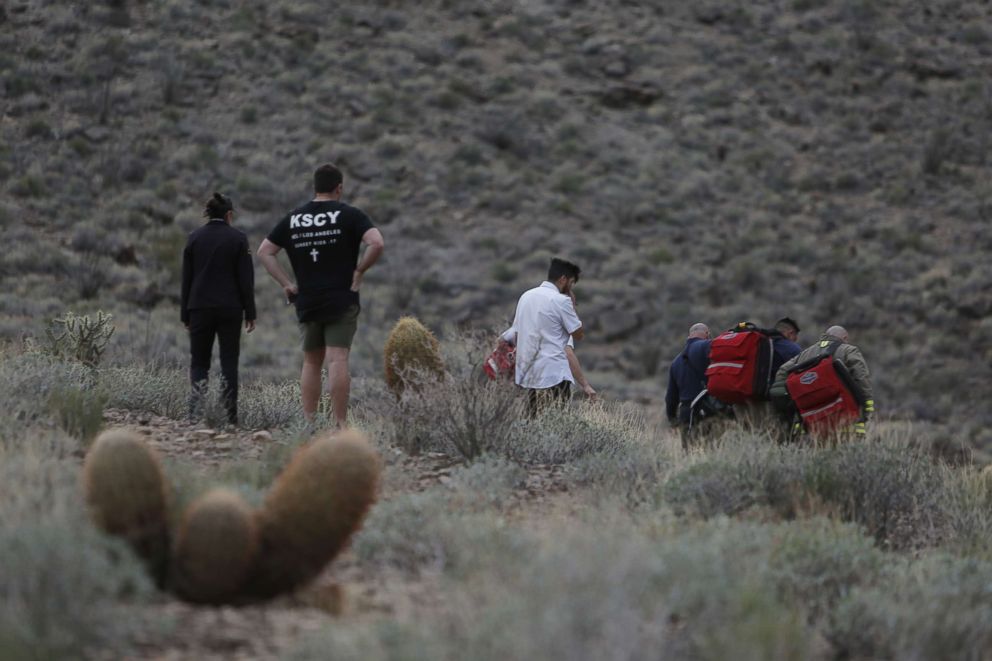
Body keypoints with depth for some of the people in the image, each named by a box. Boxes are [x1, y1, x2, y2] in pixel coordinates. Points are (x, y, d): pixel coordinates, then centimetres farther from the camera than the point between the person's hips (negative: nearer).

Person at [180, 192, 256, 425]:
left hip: (200, 308, 1)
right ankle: (229, 414, 2)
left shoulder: (194, 238, 2)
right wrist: (250, 313, 1)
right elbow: (246, 279, -5)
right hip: (230, 309, -1)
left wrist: (185, 314, 9)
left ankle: (196, 410, -12)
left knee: (199, 362, 8)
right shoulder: (238, 238, -4)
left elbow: (186, 279, 4)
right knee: (229, 362, 6)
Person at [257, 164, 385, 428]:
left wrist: (287, 284, 8)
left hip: (306, 302, 4)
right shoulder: (349, 215, -4)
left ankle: (308, 423, 10)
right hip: (341, 300, -3)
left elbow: (264, 252, 10)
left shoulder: (293, 218, 8)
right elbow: (377, 243, -18)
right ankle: (340, 424, -12)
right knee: (338, 360, -8)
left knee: (311, 362, 12)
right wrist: (359, 271, -6)